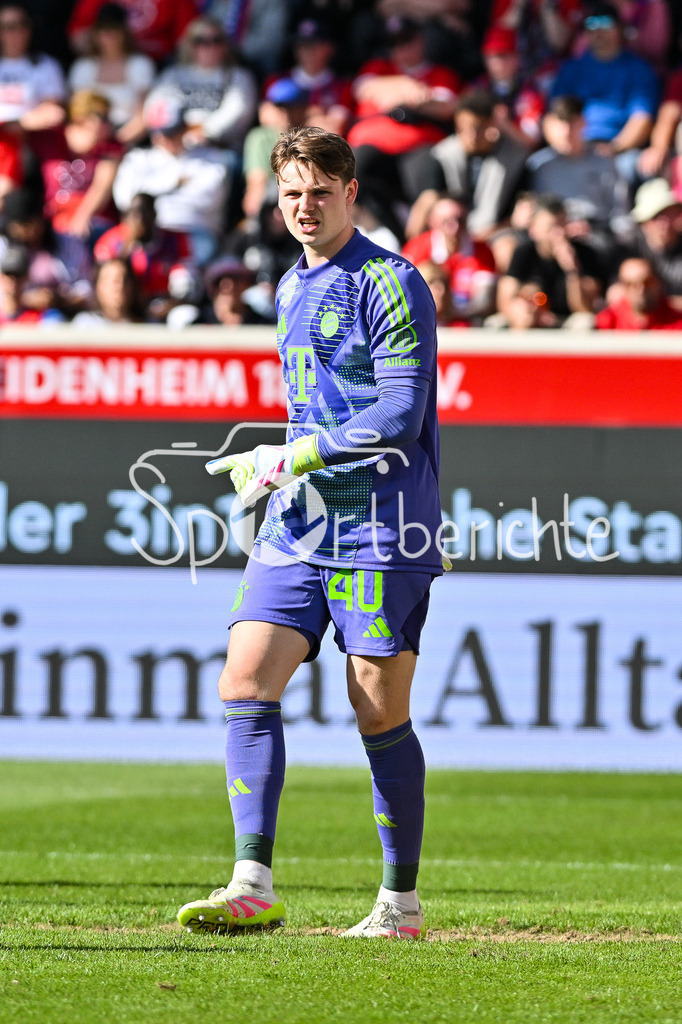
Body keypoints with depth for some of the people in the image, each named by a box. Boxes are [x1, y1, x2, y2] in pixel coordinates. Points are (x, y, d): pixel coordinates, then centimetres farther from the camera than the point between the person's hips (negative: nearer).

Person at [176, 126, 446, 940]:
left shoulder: (391, 285, -8)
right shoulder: (291, 290, 18)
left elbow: (399, 420, -16)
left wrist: (288, 460, -13)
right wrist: (275, 473, 11)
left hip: (378, 535, -7)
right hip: (296, 531, 7)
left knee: (378, 715, -2)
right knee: (245, 683, -8)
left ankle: (402, 901, 9)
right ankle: (254, 886, -12)